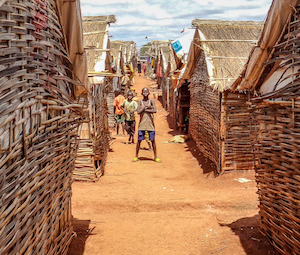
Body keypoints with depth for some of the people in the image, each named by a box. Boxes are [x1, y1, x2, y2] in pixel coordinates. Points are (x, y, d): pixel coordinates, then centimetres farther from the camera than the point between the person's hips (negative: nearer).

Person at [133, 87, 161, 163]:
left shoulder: (151, 101, 2)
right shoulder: (140, 102, 4)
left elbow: (154, 110, -14)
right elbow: (138, 112, -10)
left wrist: (145, 110, -13)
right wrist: (146, 106, -12)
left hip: (150, 124, 0)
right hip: (142, 124, 1)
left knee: (153, 140, 4)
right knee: (139, 140, 4)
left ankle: (155, 157, 12)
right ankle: (136, 156, 16)